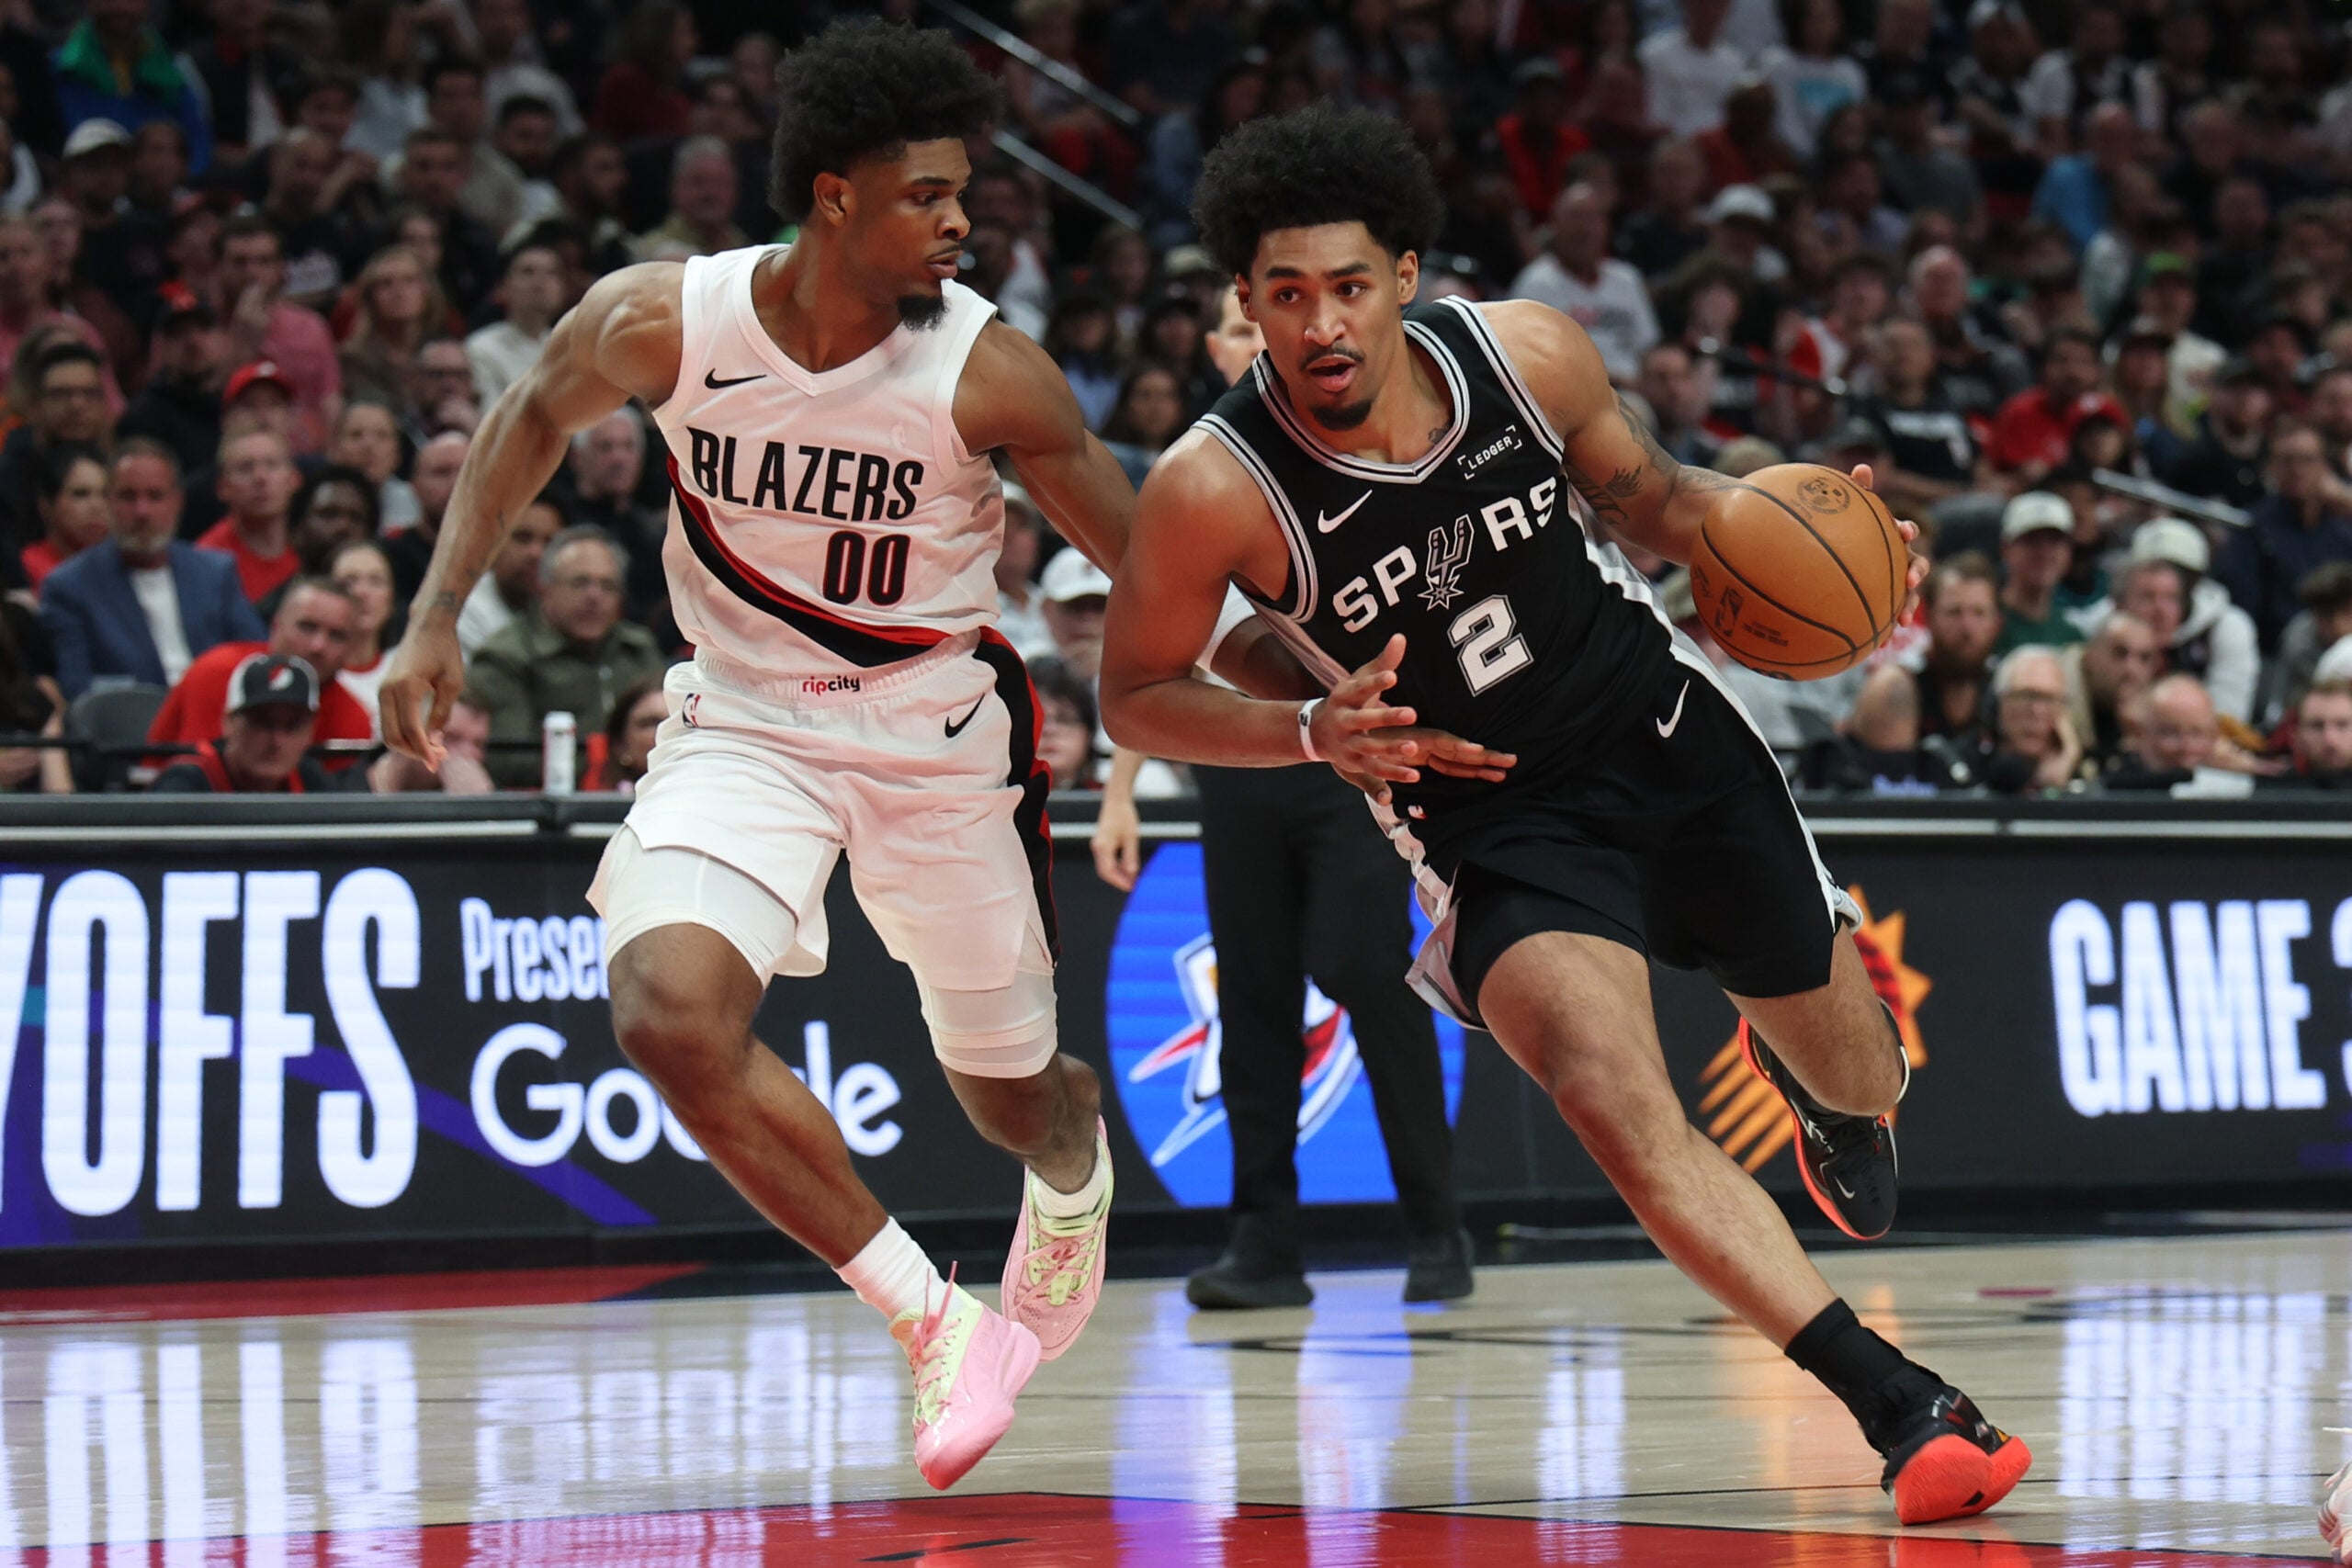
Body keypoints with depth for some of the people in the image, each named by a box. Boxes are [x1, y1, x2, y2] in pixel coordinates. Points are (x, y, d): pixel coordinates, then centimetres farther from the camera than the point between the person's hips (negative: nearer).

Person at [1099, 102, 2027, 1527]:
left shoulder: (1529, 353, -15)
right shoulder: (1213, 489, -23)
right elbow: (1138, 696, -10)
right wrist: (1317, 733, -26)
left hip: (1670, 733, 3)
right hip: (1497, 823, -3)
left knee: (1858, 1083, 17)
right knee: (1612, 1097, -29)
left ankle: (1807, 1070, 58)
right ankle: (1902, 1406, -25)